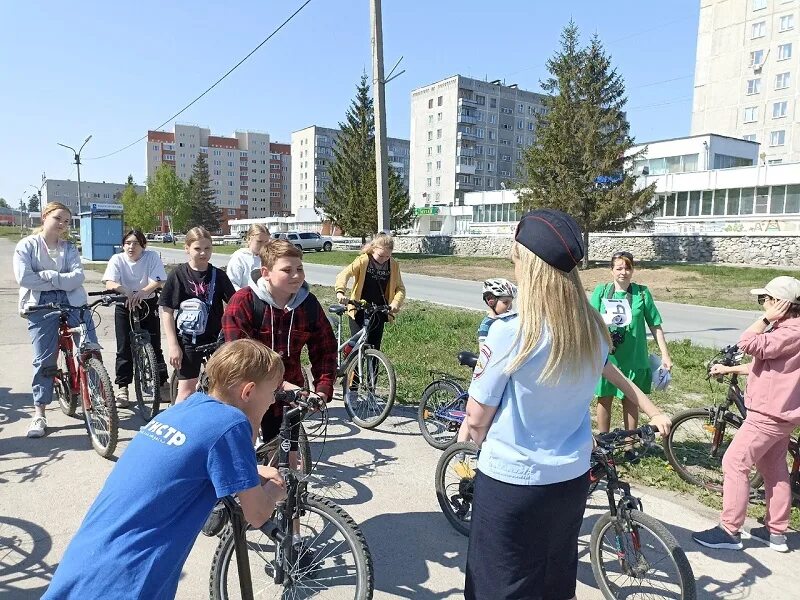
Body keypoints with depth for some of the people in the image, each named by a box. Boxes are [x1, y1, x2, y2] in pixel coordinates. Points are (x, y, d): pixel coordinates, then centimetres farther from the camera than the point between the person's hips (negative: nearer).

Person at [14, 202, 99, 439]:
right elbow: (23, 277, -10)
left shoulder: (69, 248, 12)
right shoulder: (27, 245, 5)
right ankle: (39, 414, 11)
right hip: (41, 306, -2)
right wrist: (60, 279, -7)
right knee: (44, 360, 0)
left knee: (91, 351, -5)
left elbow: (77, 276, -4)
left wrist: (47, 276, -14)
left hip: (72, 303, 2)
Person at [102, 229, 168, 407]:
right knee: (124, 348, 1)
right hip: (124, 306, 1)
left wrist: (141, 292, -37)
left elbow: (157, 281, -19)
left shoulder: (152, 257, -8)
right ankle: (122, 388, 12)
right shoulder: (117, 259, -7)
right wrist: (126, 291, -40)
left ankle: (162, 383, 14)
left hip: (148, 305, 0)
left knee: (154, 345, 0)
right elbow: (109, 283, -20)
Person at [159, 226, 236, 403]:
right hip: (188, 340, -2)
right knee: (187, 389, 1)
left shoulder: (218, 275, 1)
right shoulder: (178, 274, -6)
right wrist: (173, 345, -10)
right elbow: (167, 312, -5)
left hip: (215, 339, 3)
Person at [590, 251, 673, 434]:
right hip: (605, 356, 0)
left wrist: (665, 355, 1)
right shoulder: (601, 291, -2)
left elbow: (655, 326, 2)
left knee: (630, 400, 11)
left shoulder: (642, 293, -1)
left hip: (633, 357, 0)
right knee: (604, 399, 9)